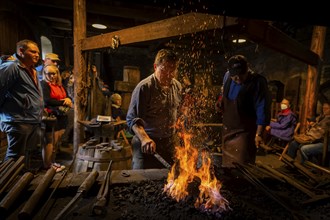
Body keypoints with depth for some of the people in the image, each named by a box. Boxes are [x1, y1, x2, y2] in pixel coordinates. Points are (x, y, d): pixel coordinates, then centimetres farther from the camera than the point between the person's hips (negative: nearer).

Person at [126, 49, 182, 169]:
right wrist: (144, 138, -34)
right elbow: (132, 118, -20)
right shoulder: (144, 87, -16)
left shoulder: (177, 86, 5)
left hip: (169, 142, 6)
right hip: (145, 145, -5)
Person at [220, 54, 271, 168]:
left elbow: (262, 110, -19)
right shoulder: (227, 76, -2)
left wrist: (259, 134, -18)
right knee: (226, 162, 23)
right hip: (228, 129, 6)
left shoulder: (258, 82, -21)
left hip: (245, 132, -6)